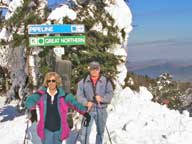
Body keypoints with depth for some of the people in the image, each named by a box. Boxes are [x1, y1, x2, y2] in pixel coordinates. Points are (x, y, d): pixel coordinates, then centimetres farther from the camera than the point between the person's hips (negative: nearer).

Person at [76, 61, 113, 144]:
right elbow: (79, 95, -4)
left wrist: (102, 99, -25)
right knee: (85, 133, -7)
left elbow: (110, 94, -6)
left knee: (101, 132, 17)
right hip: (88, 110, -1)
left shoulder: (106, 81, 2)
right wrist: (86, 102, -23)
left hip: (101, 110, 1)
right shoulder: (83, 82, 2)